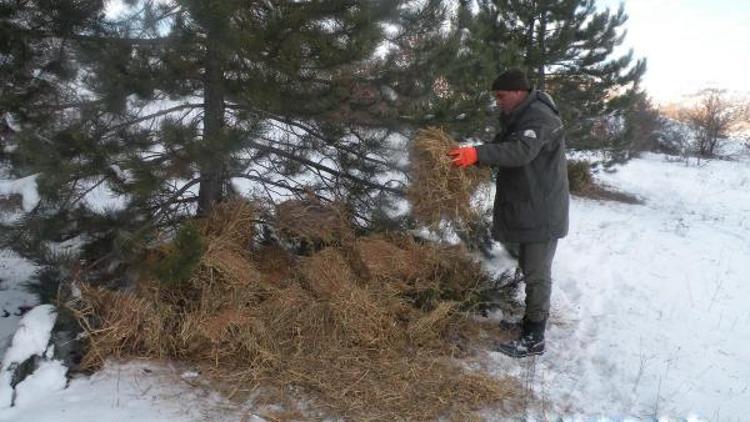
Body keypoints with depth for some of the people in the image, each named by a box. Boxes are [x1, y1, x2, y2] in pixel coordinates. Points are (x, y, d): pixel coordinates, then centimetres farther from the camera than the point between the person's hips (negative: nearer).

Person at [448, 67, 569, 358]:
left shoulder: (540, 118, -19)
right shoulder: (517, 117, 14)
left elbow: (521, 150, -36)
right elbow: (502, 149, 15)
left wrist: (478, 153, -46)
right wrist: (470, 158, -3)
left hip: (543, 212, -10)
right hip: (527, 209, 10)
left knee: (537, 273, -5)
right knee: (528, 268, 19)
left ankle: (534, 339, 2)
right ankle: (532, 319, 34)